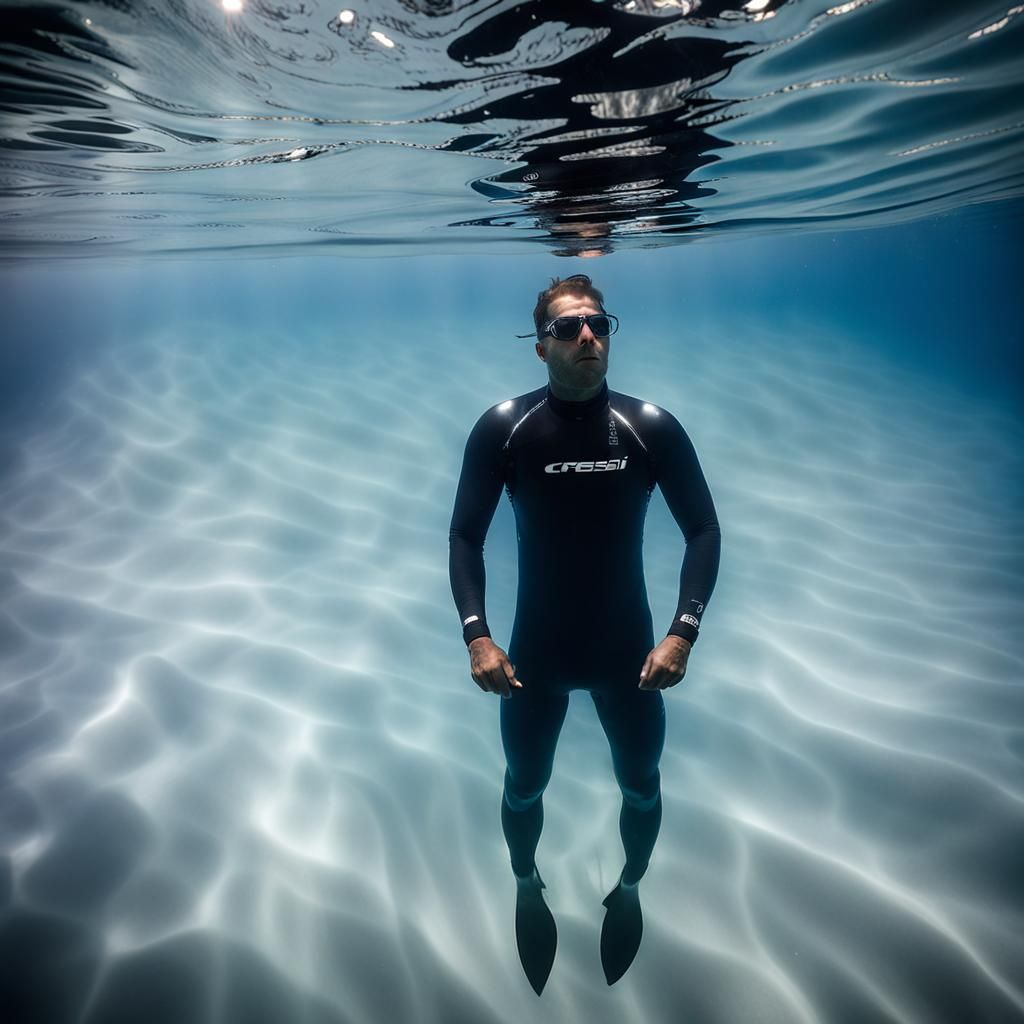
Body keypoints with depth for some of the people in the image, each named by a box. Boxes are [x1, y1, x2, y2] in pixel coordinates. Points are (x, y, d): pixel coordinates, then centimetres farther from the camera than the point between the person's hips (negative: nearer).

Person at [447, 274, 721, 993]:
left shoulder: (652, 428, -12)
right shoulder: (502, 430, -13)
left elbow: (704, 530, -6)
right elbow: (466, 536, -7)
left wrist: (683, 633, -16)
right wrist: (477, 637, -17)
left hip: (630, 653, 1)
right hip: (535, 656, 0)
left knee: (641, 786, 19)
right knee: (525, 787, 19)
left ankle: (629, 889, 51)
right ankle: (527, 888, 51)